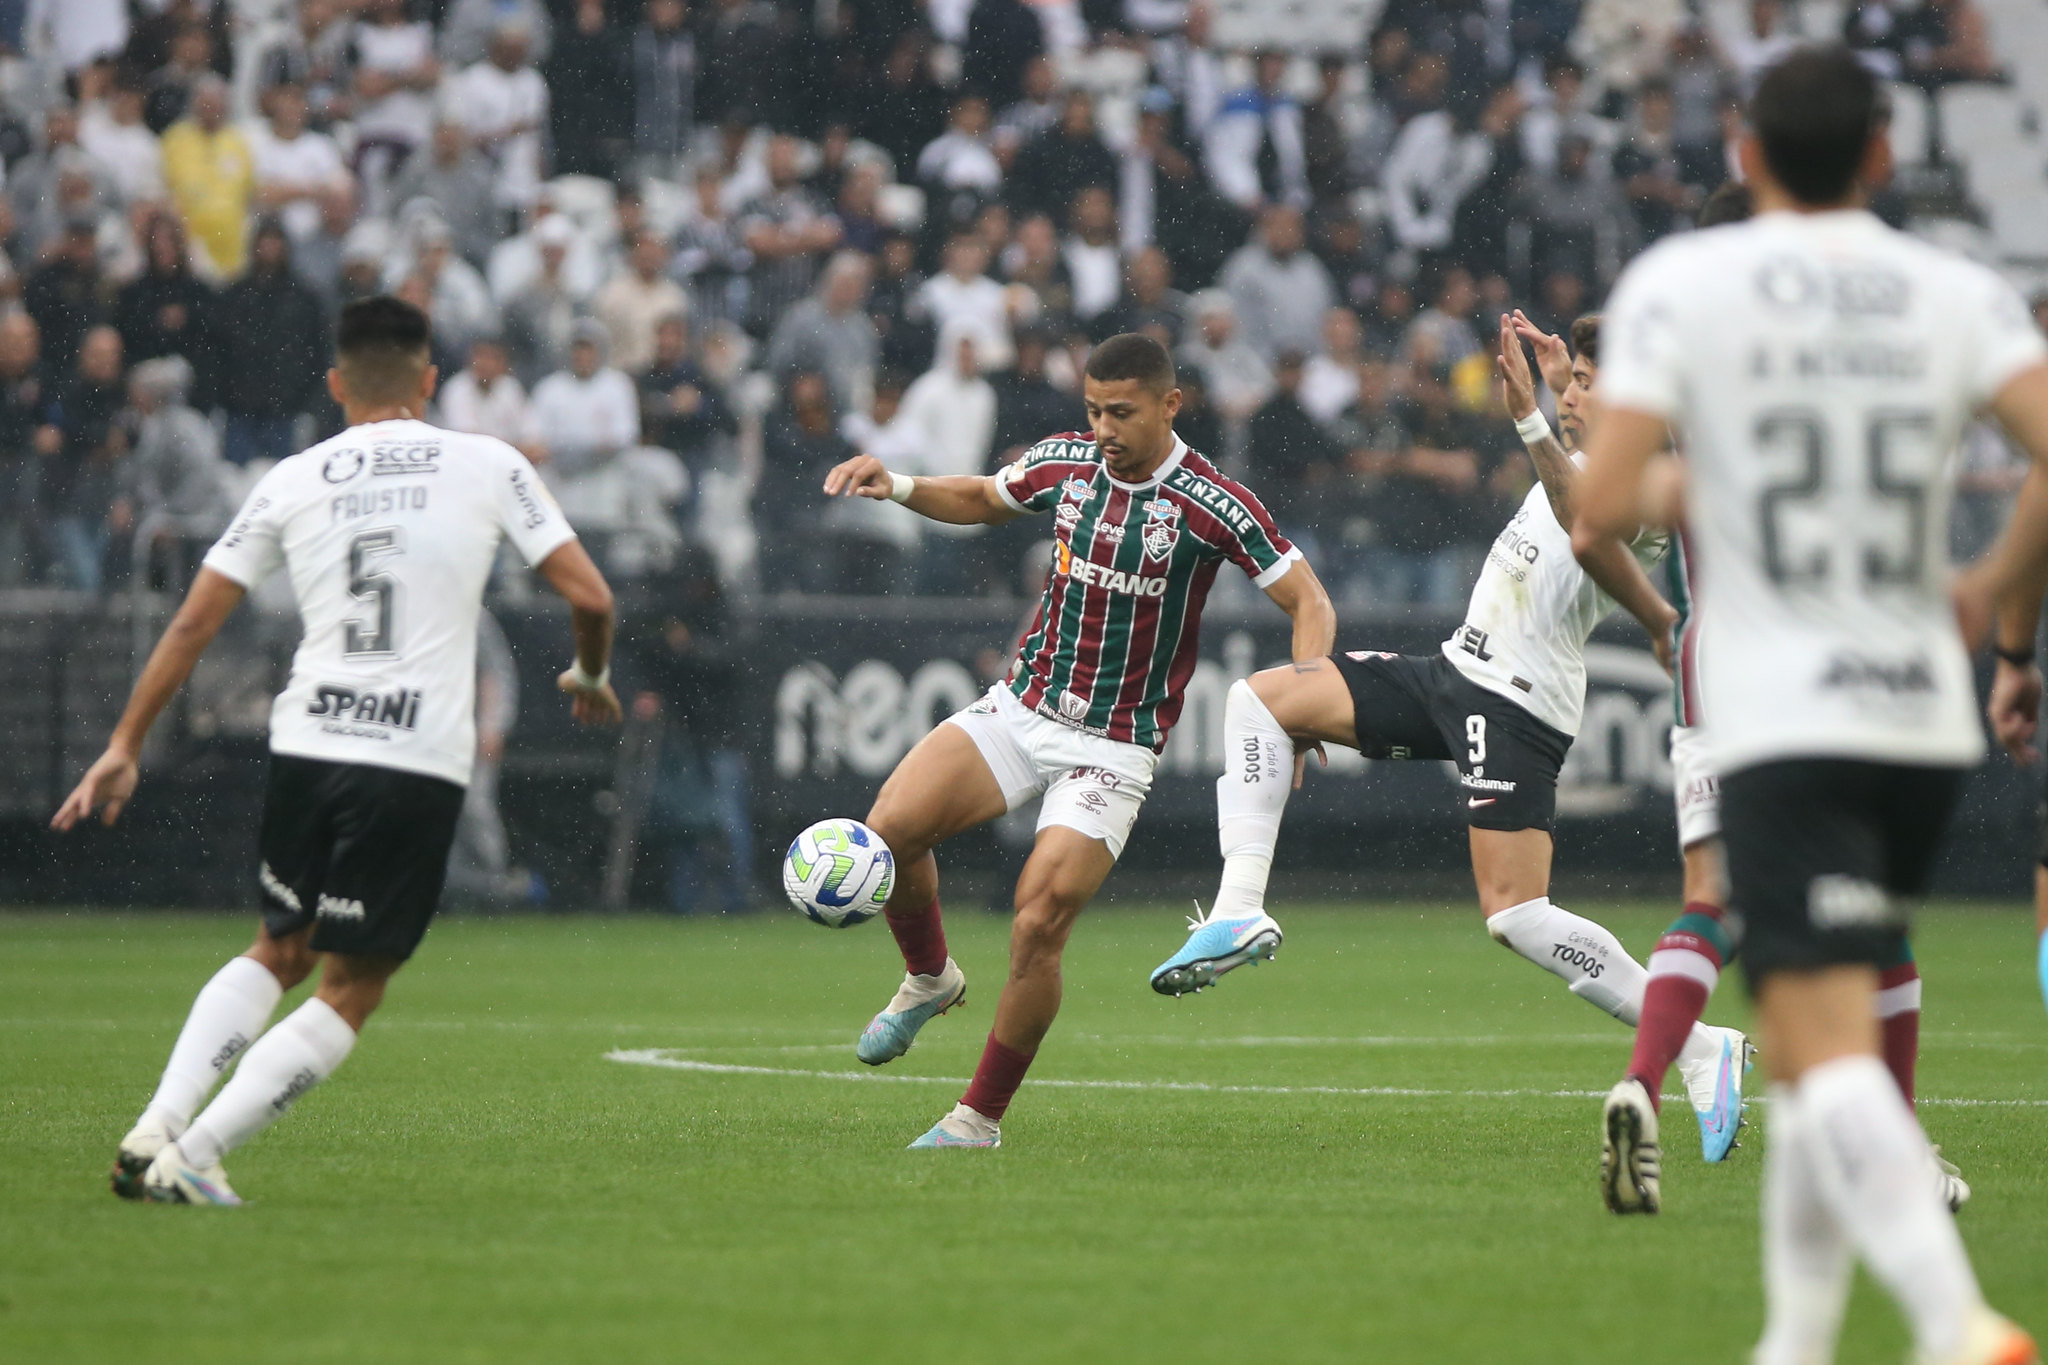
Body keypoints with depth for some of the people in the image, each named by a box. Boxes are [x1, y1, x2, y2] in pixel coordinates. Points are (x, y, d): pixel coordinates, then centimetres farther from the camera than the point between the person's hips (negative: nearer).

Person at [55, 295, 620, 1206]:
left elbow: (192, 624, 10)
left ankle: (156, 1128, 6)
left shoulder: (291, 481, 10)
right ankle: (192, 1155, -6)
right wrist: (591, 677, 24)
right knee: (351, 991, 6)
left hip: (305, 746, 3)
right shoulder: (487, 465, 5)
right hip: (420, 764, -3)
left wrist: (124, 747, 17)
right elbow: (589, 596, 3)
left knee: (279, 953, 22)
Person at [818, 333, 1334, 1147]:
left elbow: (1309, 601, -8)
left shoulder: (1210, 504, -14)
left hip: (1114, 747, -4)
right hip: (1023, 707, 4)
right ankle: (930, 978, 13)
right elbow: (981, 500, 21)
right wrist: (898, 487, 3)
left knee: (1038, 926, -17)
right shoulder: (1064, 462, 1)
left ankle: (982, 1117, 0)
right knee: (891, 827, -17)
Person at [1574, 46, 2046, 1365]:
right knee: (1819, 1032, 20)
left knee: (1827, 1047, -14)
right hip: (1926, 710, 4)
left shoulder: (1680, 282, 0)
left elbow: (1602, 513, -8)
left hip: (1781, 722, -4)